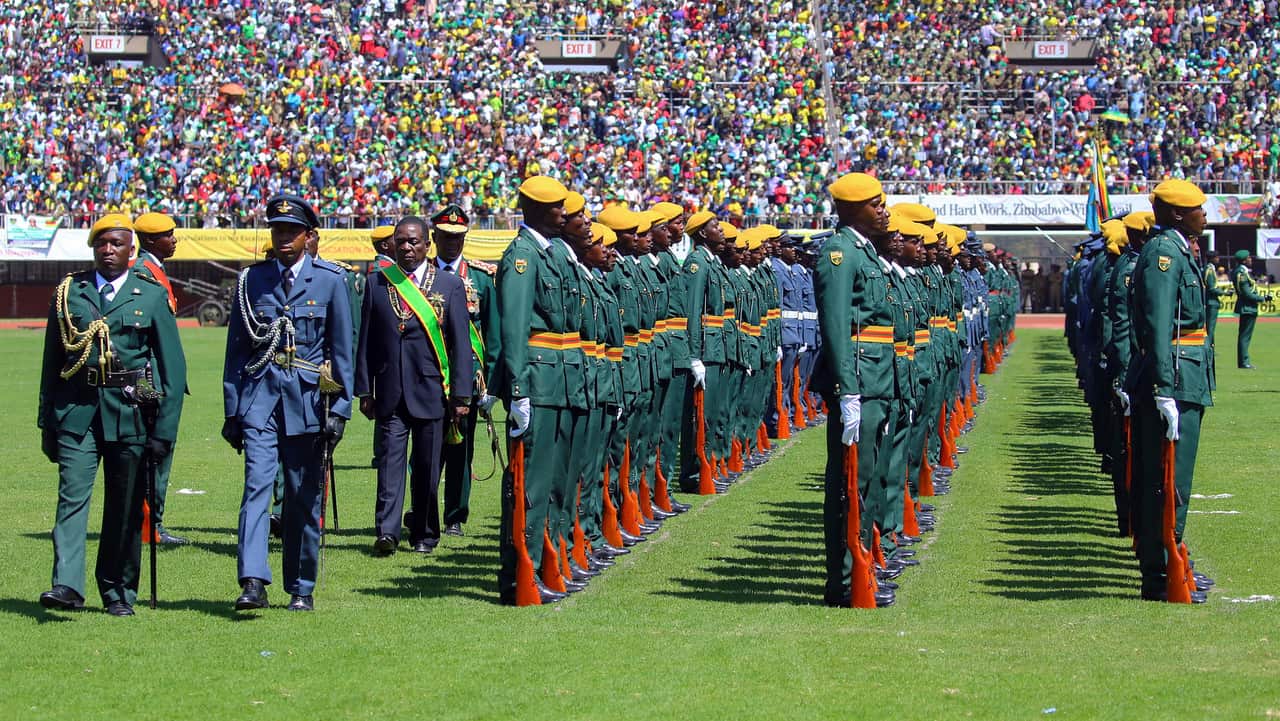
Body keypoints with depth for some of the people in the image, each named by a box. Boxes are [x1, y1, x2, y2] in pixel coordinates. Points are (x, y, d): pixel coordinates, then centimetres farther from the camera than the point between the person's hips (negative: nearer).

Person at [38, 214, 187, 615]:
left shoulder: (152, 296, 5)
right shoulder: (68, 292, 9)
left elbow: (173, 369, 3)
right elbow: (51, 362, 13)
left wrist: (164, 430, -3)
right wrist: (47, 421, 9)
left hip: (130, 412, 0)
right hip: (76, 411, 0)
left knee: (125, 507, 5)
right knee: (72, 495, -13)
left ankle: (118, 593, 16)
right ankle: (67, 586, -19)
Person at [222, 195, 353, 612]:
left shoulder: (329, 281, 3)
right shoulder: (251, 280, 7)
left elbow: (342, 351, 4)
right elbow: (236, 349, 10)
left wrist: (339, 409, -1)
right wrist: (232, 410, 6)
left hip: (308, 400, 0)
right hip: (260, 397, 0)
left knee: (304, 498, 6)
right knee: (257, 486, -14)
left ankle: (301, 589, 17)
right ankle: (253, 583, -22)